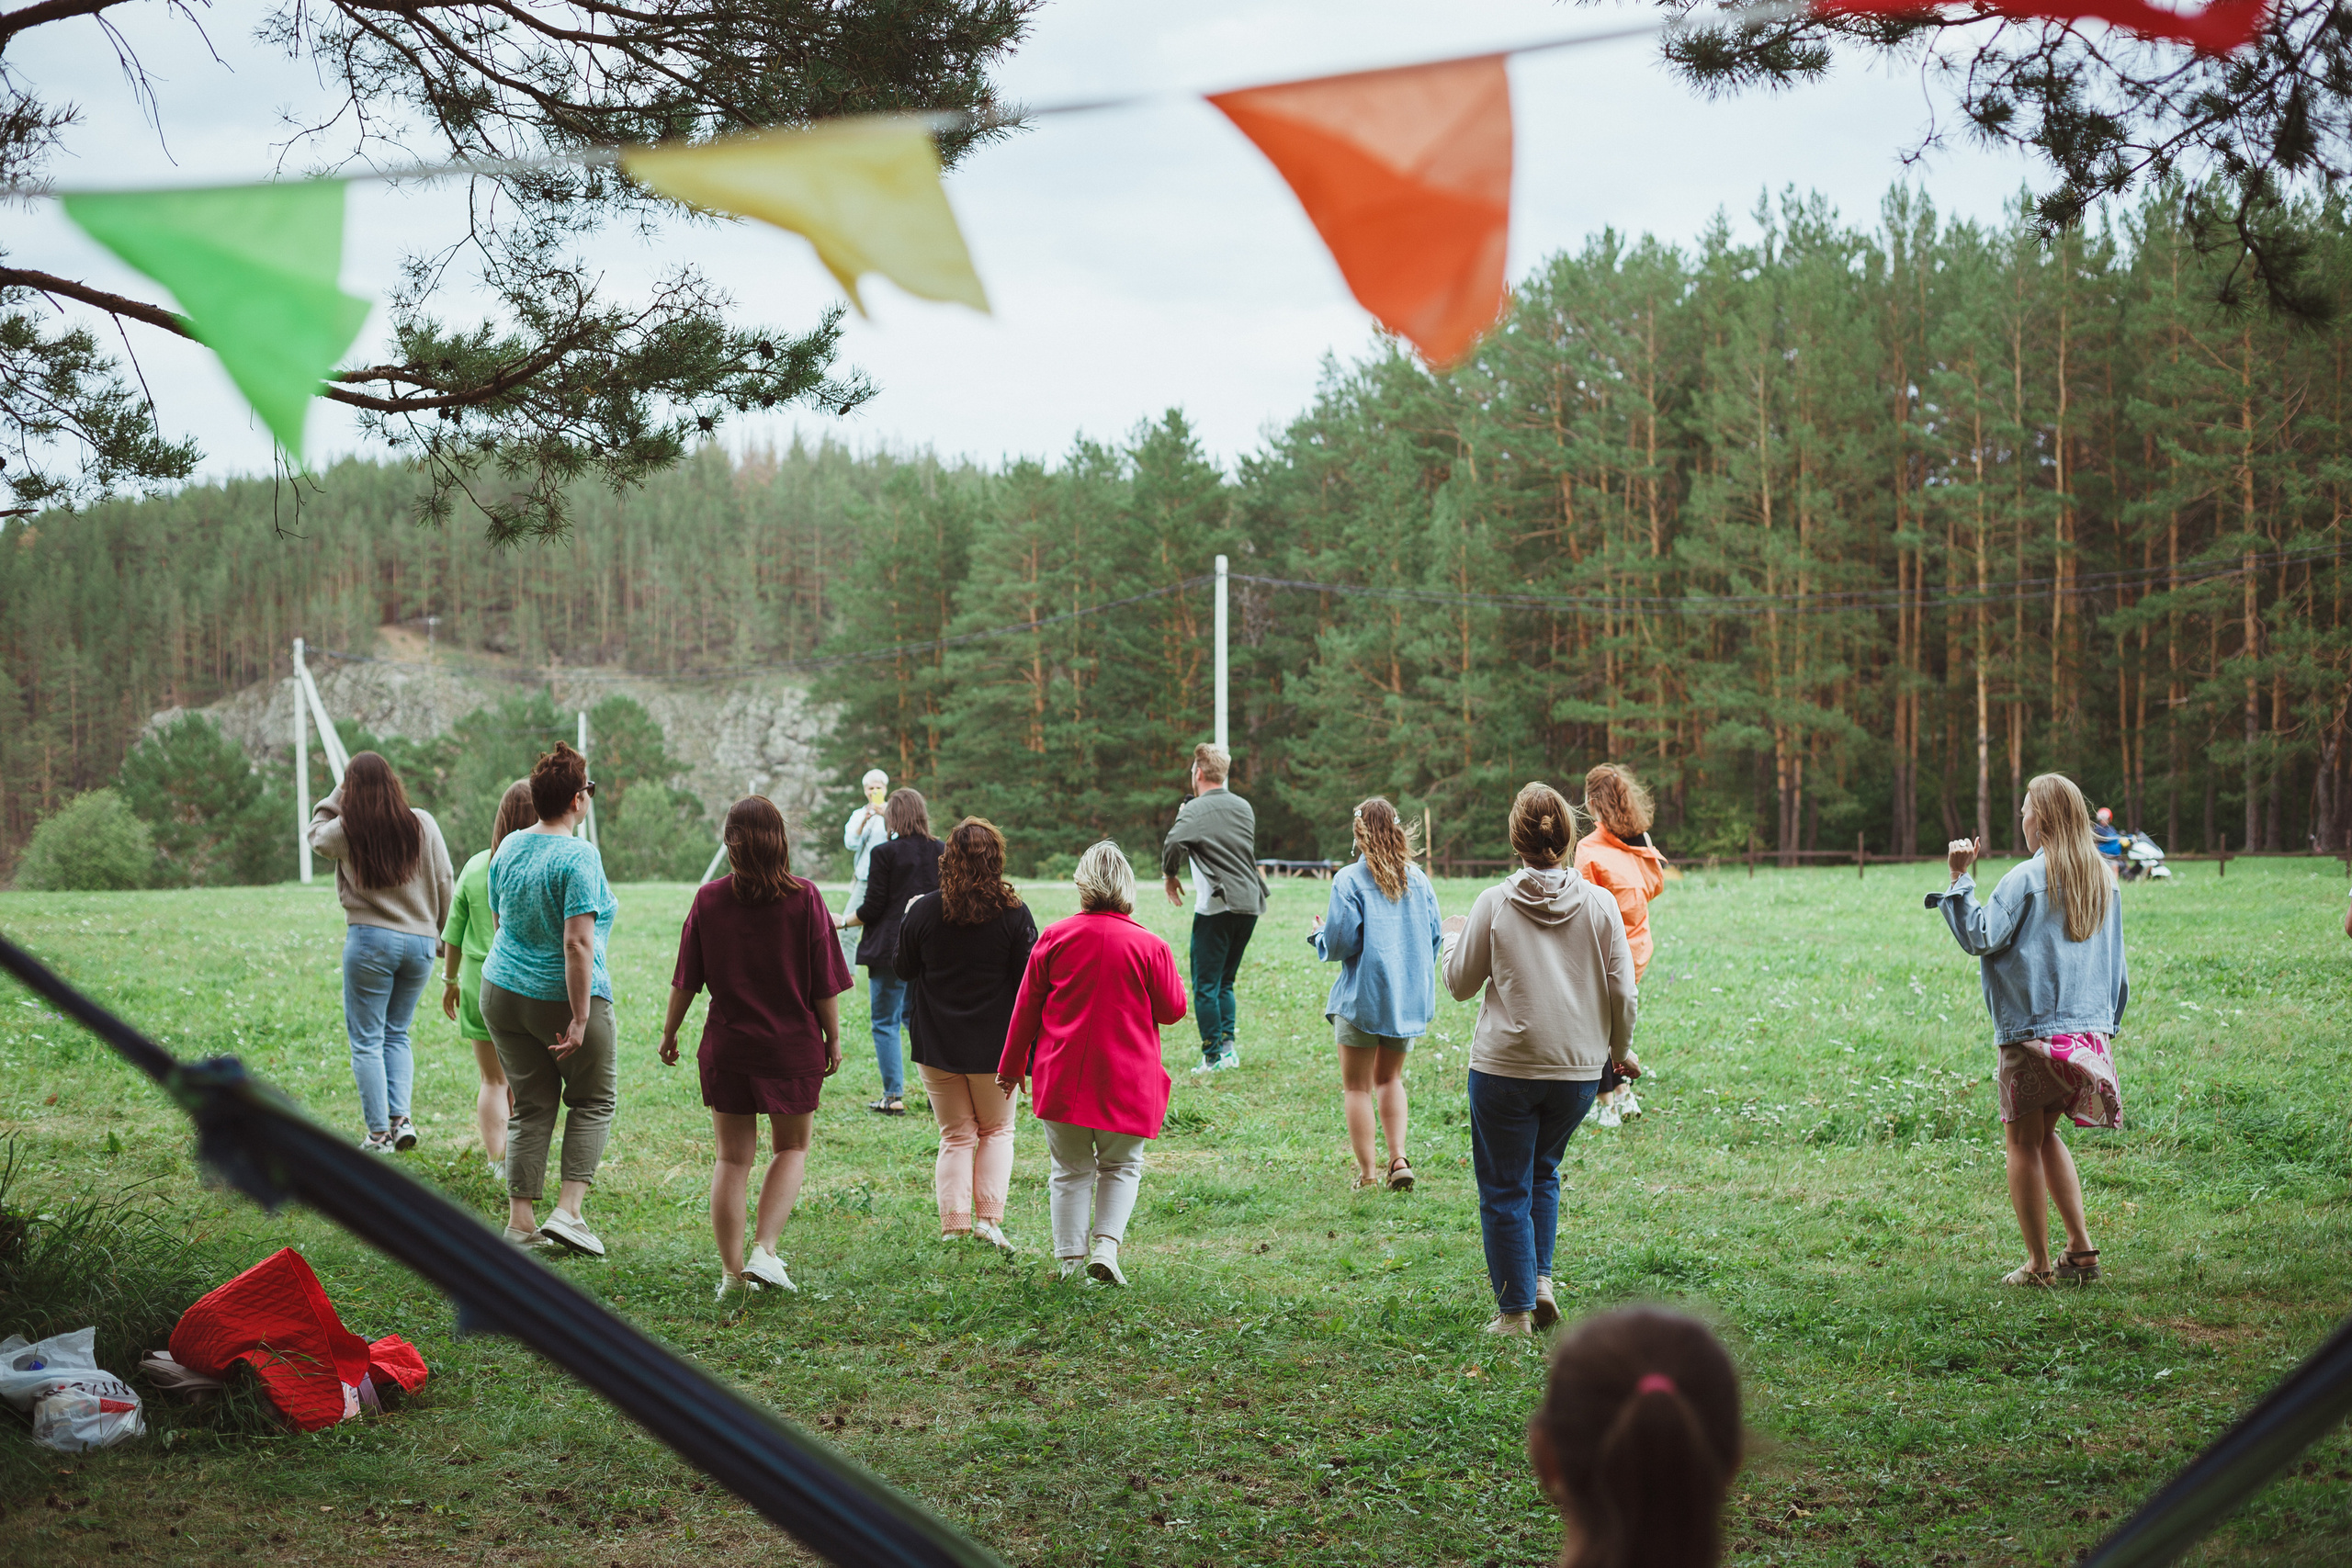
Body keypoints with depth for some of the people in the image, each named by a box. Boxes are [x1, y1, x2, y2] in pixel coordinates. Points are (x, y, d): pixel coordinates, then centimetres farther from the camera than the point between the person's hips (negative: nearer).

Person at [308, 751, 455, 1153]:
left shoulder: (346, 831, -6)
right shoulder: (422, 824, -1)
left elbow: (316, 835, 18)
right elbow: (445, 885, 4)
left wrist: (338, 796, 14)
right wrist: (447, 938, 14)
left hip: (369, 939, -3)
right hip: (421, 941, 3)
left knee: (366, 1040, 5)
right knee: (397, 1033, 17)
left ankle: (379, 1134, 4)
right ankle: (400, 1117, 3)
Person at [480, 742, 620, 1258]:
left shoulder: (509, 848, 4)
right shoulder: (579, 857, -18)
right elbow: (577, 943, -23)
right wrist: (579, 1020, -21)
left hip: (503, 995, 6)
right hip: (562, 998, -6)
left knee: (531, 1107, 13)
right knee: (593, 1100, 11)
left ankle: (520, 1221, 11)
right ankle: (568, 1210, 1)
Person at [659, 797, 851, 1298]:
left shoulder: (709, 899, -4)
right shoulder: (804, 898, -8)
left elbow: (686, 979, 2)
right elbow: (825, 982, -5)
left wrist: (669, 1032, 15)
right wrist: (833, 1037, 7)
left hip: (726, 1047, 1)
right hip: (794, 1045, -1)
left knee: (732, 1157, 10)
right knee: (792, 1148, 16)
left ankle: (732, 1271, 11)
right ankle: (764, 1251, 0)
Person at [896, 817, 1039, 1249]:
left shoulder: (923, 912, -8)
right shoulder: (1014, 914, -11)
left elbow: (904, 970, 5)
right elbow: (1028, 983, -8)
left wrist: (907, 919, 20)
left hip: (937, 1045, 1)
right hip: (995, 1045, -1)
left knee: (955, 1136, 11)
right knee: (997, 1131, 16)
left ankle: (953, 1225, 4)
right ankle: (989, 1217, 3)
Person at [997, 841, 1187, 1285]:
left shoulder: (1054, 937, -3)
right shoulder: (1149, 946, -8)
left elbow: (1026, 1006, 3)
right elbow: (1172, 1011, 1)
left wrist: (1012, 1066, 14)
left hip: (1061, 1078, 1)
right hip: (1127, 1081, -1)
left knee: (1071, 1170, 11)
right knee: (1121, 1167, 14)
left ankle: (1071, 1261, 10)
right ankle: (1106, 1245, -5)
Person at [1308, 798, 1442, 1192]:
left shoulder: (1350, 880, -11)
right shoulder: (1418, 879, 3)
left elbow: (1341, 943, -14)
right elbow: (1433, 938, 9)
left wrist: (1318, 935, 7)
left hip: (1363, 997, -5)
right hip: (1409, 997, 5)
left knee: (1357, 1086, 7)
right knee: (1390, 1078, 19)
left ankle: (1367, 1175, 7)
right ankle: (1398, 1158, 4)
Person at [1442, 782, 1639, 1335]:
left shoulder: (1494, 903, -7)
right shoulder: (1599, 904, -2)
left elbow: (1461, 984, 3)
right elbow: (1623, 992, 0)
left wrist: (1452, 937, 23)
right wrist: (1621, 1051, 18)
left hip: (1504, 1067, -3)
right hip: (1578, 1068, 3)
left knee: (1505, 1189, 8)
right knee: (1543, 1171, 24)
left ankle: (1516, 1309, 9)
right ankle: (1541, 1278, 13)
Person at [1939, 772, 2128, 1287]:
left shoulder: (2026, 879, -11)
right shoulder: (2103, 880, 10)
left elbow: (1980, 936, -13)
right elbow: (2116, 963, 15)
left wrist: (1960, 878, -8)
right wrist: (2107, 1022, 23)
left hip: (2032, 1029, -7)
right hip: (2090, 1029, 7)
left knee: (2024, 1142, 5)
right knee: (2046, 1134, 21)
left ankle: (2038, 1265, 7)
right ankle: (2081, 1248, 14)